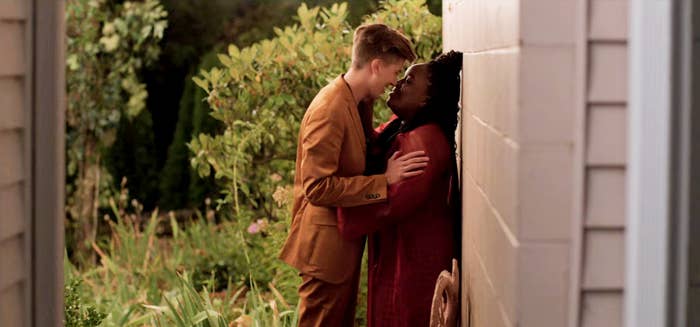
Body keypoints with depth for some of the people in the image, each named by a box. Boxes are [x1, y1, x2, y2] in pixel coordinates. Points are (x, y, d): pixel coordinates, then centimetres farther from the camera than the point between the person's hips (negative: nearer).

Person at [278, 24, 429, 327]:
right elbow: (318, 187, -26)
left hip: (347, 240, 10)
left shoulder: (360, 102, 7)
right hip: (325, 247, -10)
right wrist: (384, 180, -25)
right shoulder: (329, 109, -22)